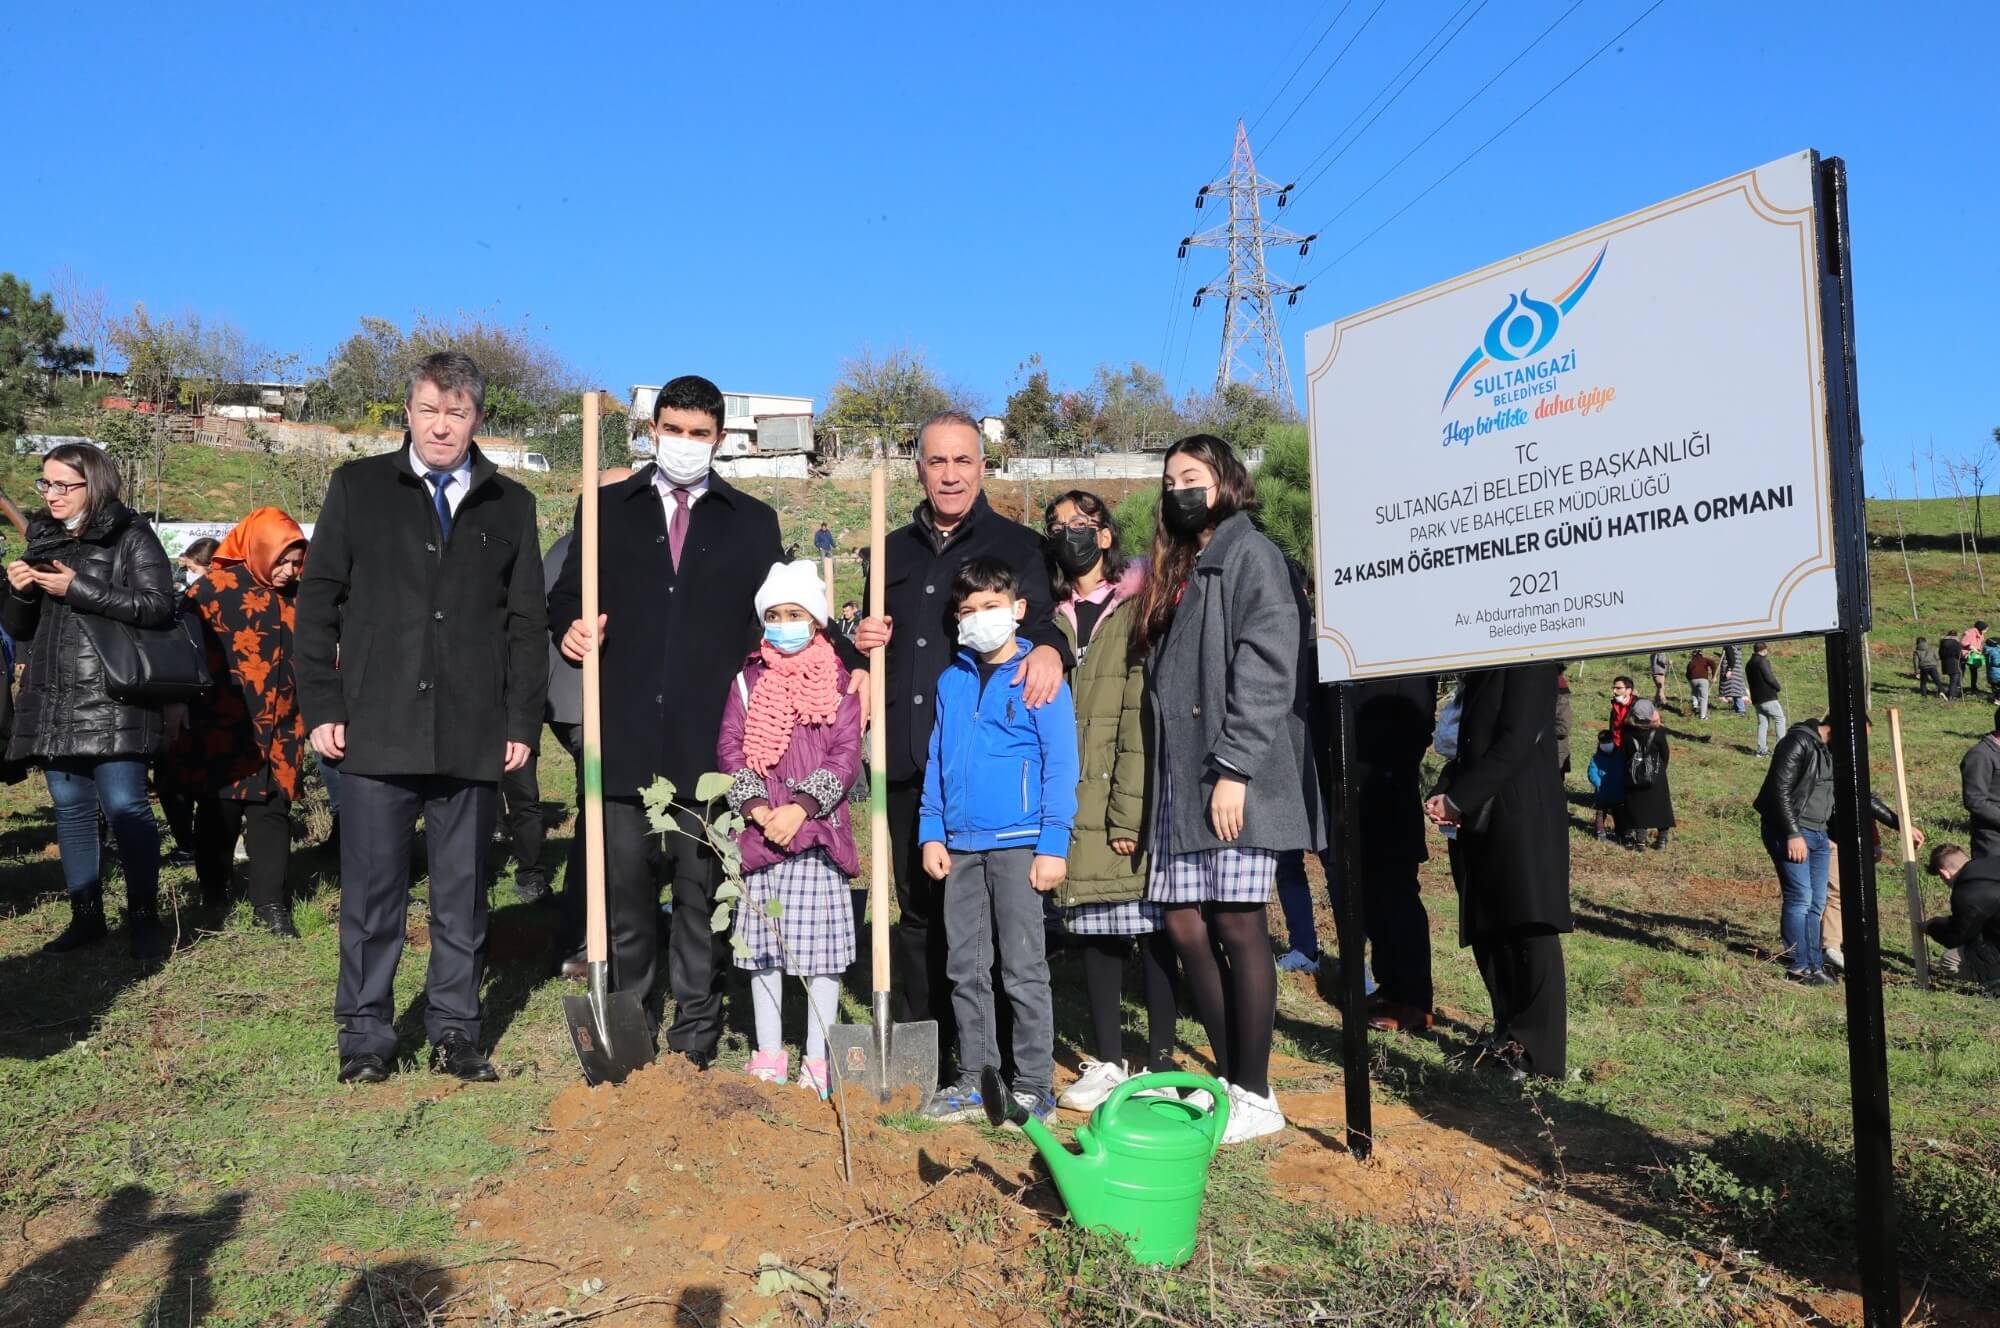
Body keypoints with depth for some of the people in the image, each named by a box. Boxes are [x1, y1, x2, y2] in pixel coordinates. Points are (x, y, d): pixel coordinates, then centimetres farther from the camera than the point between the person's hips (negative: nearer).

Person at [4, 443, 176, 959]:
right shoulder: (43, 540, 17)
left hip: (112, 700, -7)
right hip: (53, 699, 7)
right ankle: (85, 917, 18)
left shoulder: (130, 536, -2)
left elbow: (158, 606, -15)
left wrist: (78, 589, -15)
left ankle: (144, 918, 1)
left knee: (124, 806, -8)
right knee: (70, 810, 9)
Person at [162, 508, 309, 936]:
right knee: (221, 807, 9)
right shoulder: (216, 587, -8)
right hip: (223, 726, -3)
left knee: (271, 809, 0)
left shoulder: (295, 596, 8)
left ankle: (270, 903, 1)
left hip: (278, 727, 3)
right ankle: (214, 892, 27)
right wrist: (175, 703, -12)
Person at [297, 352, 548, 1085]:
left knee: (462, 893, 9)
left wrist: (522, 721, 2)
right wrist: (322, 707, -2)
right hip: (375, 729, -1)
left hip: (473, 736, 1)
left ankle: (455, 1030, 20)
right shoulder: (359, 487, 7)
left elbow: (526, 623, 9)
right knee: (372, 891, 5)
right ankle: (366, 1034, 18)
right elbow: (318, 603, 6)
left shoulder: (510, 505, 10)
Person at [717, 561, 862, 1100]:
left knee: (821, 941, 0)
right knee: (762, 940, 8)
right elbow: (729, 747, 3)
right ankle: (768, 1055, 21)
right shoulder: (749, 680, 8)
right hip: (759, 830, 2)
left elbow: (846, 754, -5)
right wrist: (756, 807, -11)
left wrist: (800, 807, -14)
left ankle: (817, 1059, 12)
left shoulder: (837, 682, 2)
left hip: (818, 828, -2)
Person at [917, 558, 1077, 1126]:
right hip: (960, 844, 6)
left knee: (1024, 970, 1)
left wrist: (1054, 844, -12)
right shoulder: (951, 681, 11)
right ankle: (974, 1081, 23)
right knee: (965, 968, 11)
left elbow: (1061, 765, -7)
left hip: (1018, 844, -5)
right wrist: (931, 833, 7)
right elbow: (936, 761, 14)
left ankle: (1033, 1088, 11)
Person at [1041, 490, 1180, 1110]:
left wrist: (1130, 810, -16)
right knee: (1093, 929, 11)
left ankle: (1161, 1062, 14)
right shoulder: (1054, 621, 13)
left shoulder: (1137, 609, -3)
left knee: (1148, 927, 2)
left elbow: (1142, 716, -10)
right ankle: (1106, 1060, 22)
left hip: (1131, 803, -5)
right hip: (1075, 805, 5)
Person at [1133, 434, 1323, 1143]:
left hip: (1236, 781, -8)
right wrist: (1166, 779, 14)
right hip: (1182, 779, 8)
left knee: (1237, 926, -4)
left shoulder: (1251, 554, -4)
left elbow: (1266, 670, -14)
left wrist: (1235, 769, -20)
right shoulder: (1177, 570, 22)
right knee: (1186, 926, 6)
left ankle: (1256, 1096, 7)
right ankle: (1229, 1078, 19)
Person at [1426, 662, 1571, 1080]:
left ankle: (1538, 1050, 6)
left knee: (1528, 926, -2)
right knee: (1485, 928, 12)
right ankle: (1507, 1033, 24)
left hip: (1518, 811, -9)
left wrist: (1458, 798, -15)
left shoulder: (1529, 660, -11)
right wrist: (1444, 794, 1)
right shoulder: (1480, 669, 15)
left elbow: (1515, 742, -17)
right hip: (1477, 816, 9)